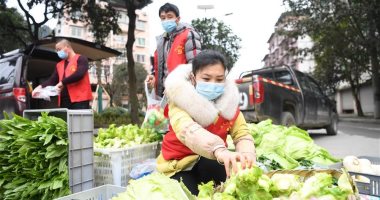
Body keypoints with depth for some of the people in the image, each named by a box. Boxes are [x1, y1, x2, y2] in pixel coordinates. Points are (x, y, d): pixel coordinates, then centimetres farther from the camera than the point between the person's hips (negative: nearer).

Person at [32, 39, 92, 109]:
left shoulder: (81, 59, 0)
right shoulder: (59, 65, 21)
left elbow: (79, 74, -16)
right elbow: (52, 80, 16)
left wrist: (62, 83, -15)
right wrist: (40, 87, -2)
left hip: (80, 100, -6)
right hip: (64, 101, 7)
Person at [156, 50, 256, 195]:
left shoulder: (229, 100, -6)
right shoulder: (180, 99, -21)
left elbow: (241, 134, -16)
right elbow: (186, 129, -42)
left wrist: (247, 153, -40)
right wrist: (219, 150, -61)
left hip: (211, 161, 3)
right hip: (179, 163, -3)